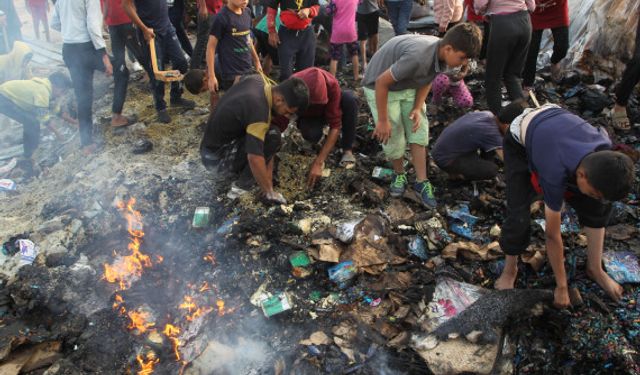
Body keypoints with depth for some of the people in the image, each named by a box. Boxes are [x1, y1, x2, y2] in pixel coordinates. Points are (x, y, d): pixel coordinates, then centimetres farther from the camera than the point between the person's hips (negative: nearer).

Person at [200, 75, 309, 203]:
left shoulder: (257, 79, -5)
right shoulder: (259, 110, -32)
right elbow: (255, 158, -35)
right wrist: (269, 192, -23)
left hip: (213, 141, 9)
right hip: (216, 155, -9)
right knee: (273, 136, -23)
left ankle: (240, 167, 14)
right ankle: (242, 185, -10)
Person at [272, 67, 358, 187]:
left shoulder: (332, 85, -37)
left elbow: (335, 125, -37)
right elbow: (278, 124, -37)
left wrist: (318, 162, -43)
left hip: (328, 108, 0)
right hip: (309, 115, 0)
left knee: (350, 98, -33)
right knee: (311, 134, -35)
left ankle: (347, 149, -18)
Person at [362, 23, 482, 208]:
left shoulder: (441, 53, -15)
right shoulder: (418, 56, -39)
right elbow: (381, 82, -31)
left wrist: (418, 108, -10)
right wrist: (382, 121, -23)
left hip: (408, 86, 7)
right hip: (380, 86, -7)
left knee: (418, 131, 1)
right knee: (393, 136, -5)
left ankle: (421, 182, 10)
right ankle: (399, 175, 22)